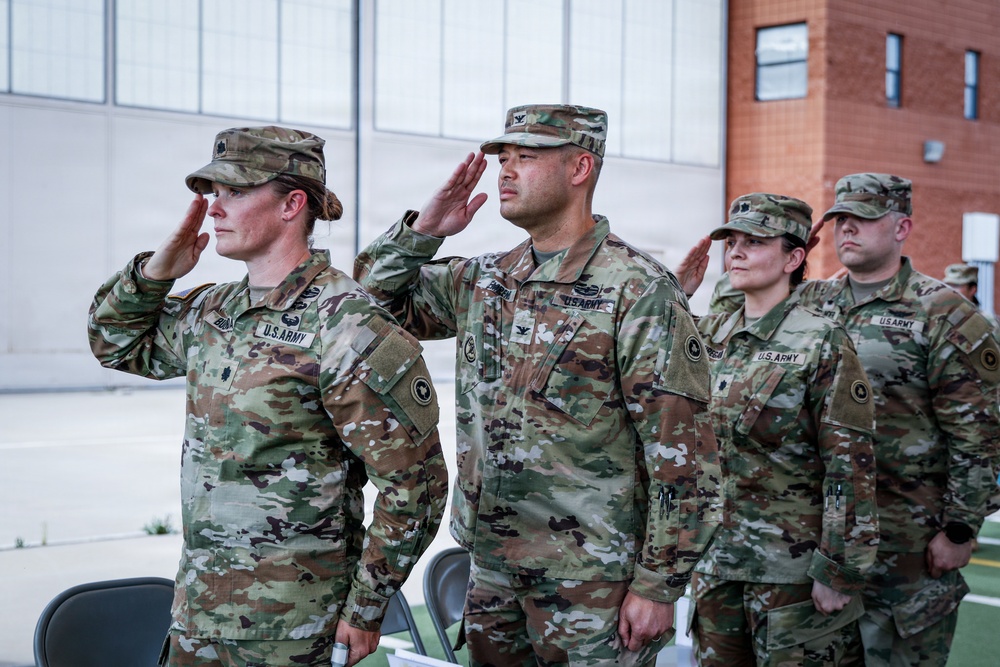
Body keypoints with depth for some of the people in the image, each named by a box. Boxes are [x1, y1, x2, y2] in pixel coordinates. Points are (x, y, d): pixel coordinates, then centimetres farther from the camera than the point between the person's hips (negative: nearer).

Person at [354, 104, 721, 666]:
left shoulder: (639, 292, -13)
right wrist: (421, 231, -1)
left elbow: (684, 455, -15)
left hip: (593, 580, -6)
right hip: (493, 567, 7)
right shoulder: (483, 281, 8)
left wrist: (658, 585, -15)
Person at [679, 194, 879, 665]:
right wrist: (676, 290, 2)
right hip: (716, 560, 6)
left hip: (792, 568, -6)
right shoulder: (710, 335, 7)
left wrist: (839, 573, -15)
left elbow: (851, 468, -13)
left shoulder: (824, 344, -10)